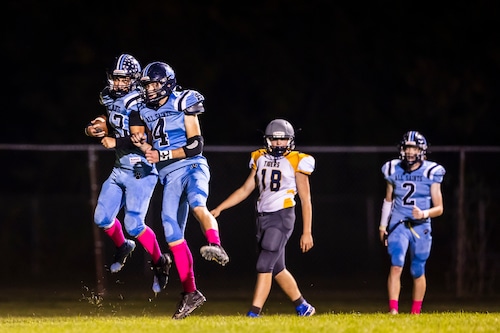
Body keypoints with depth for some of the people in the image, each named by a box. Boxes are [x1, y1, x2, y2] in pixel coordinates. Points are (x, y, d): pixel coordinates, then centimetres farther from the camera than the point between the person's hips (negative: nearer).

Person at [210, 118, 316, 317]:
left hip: (282, 217, -6)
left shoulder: (297, 163, -5)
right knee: (277, 269, 12)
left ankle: (254, 313, -16)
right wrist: (219, 209, 10)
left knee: (264, 266, -14)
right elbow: (245, 190, 16)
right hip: (262, 217, 6)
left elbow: (306, 200, -4)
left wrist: (307, 232, -7)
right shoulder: (260, 159, 10)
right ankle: (302, 307, 27)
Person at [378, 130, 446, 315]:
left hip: (421, 227, 0)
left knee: (418, 272, 7)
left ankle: (416, 313, 22)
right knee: (396, 265, -18)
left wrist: (424, 214, -24)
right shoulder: (394, 170, 3)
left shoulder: (431, 173, -5)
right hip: (398, 224, 1)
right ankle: (393, 310, -24)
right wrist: (383, 225, 15)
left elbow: (439, 208, -5)